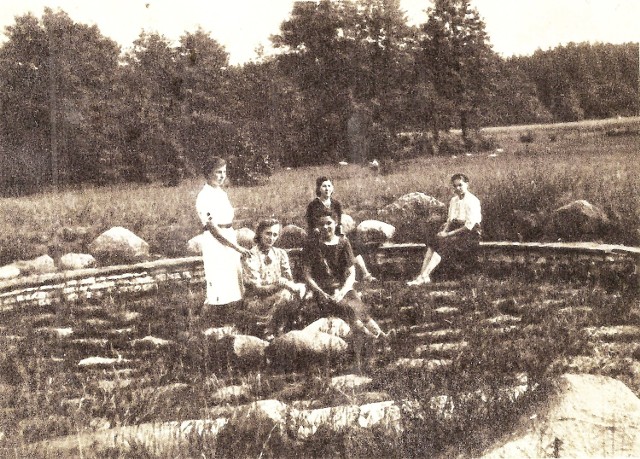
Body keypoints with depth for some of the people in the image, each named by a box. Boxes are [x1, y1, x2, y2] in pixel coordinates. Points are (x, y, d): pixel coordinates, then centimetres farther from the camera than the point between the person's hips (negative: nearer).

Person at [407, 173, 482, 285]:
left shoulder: (472, 201, -11)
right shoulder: (454, 200, 15)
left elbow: (469, 226, -17)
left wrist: (448, 234, -18)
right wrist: (444, 231, -6)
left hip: (470, 235, -8)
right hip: (455, 231, 8)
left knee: (443, 244, -28)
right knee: (433, 243, -18)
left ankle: (424, 276, -38)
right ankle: (422, 274, -29)